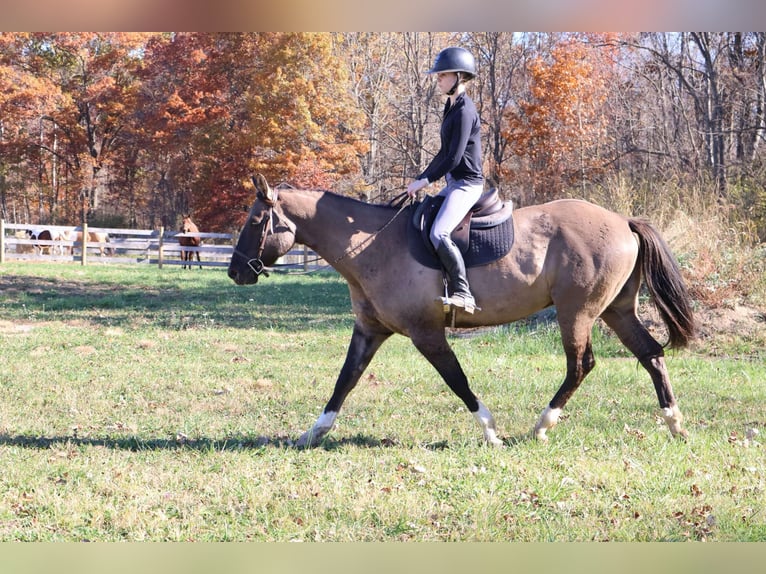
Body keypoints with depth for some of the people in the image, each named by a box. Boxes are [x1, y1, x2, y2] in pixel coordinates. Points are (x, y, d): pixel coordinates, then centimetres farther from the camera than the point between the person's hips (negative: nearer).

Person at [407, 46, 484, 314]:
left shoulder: (464, 111, -16)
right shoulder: (452, 107, 15)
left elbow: (454, 157, -20)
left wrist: (426, 180, -16)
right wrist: (421, 179, 17)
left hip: (467, 183, -11)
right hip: (454, 182, 11)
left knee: (439, 234, -27)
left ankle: (462, 293, -25)